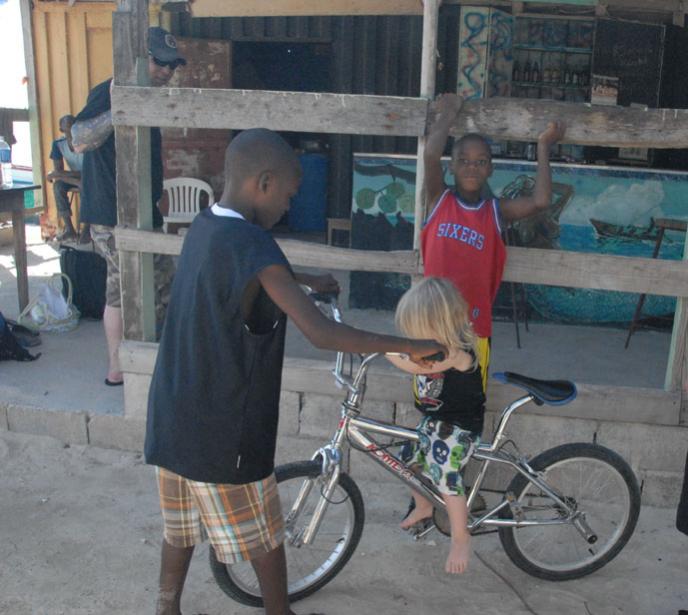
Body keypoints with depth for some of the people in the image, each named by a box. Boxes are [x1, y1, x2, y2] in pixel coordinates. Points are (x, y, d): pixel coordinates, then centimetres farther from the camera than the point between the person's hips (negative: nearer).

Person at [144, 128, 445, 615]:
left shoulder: (205, 227, 3)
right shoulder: (251, 245, -23)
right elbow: (322, 334, -29)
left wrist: (308, 279, 38)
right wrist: (409, 346, -21)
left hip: (173, 419, 8)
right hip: (225, 431, -8)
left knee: (181, 527, 24)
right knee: (264, 537, 14)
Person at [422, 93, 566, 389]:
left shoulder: (496, 211, 1)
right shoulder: (439, 200, -1)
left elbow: (541, 200, -16)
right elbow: (430, 155, -17)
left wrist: (543, 147, -8)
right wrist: (448, 112, -6)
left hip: (474, 326, 1)